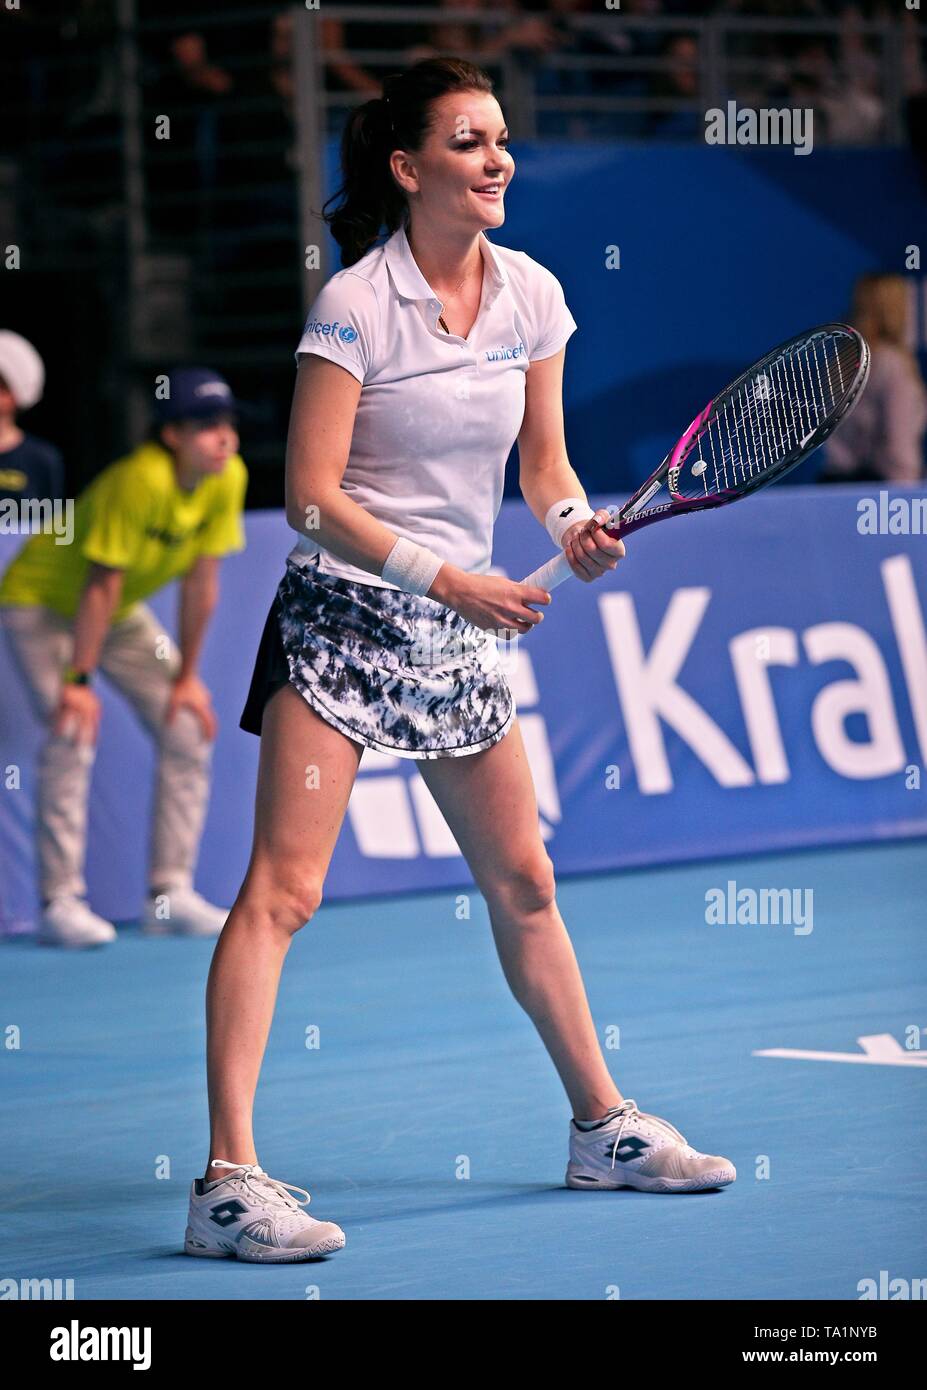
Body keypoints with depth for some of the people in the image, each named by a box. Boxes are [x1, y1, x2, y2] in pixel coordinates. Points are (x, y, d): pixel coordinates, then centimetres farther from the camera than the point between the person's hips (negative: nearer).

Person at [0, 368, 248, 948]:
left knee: (189, 731, 0)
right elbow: (102, 583, -30)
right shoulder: (140, 480, -34)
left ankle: (170, 893, 6)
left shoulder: (229, 478, -14)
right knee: (73, 734, -22)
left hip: (122, 612, 7)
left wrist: (187, 676, -3)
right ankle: (60, 902, -18)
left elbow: (202, 581, -6)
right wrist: (78, 680, -26)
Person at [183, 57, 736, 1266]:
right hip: (339, 612, -6)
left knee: (524, 883, 14)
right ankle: (229, 1180, -19)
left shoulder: (532, 295, 4)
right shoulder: (356, 304, -14)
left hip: (459, 625, 6)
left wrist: (574, 521, -8)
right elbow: (312, 495, -16)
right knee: (282, 888, -15)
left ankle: (602, 1125, 28)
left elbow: (542, 459, 13)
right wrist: (444, 579, -23)